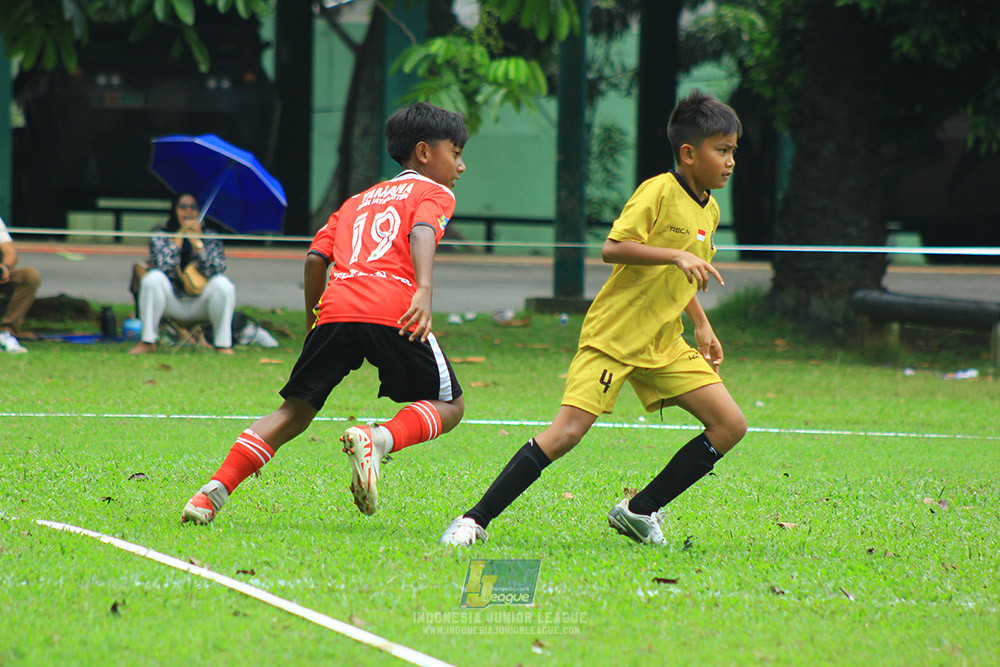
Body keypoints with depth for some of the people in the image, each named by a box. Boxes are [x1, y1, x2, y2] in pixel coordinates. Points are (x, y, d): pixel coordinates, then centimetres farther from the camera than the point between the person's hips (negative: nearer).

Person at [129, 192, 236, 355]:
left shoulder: (210, 238, 4)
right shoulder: (160, 236, 2)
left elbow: (216, 270, -13)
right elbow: (162, 266, -18)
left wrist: (197, 242, -19)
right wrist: (179, 237, -16)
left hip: (200, 305, 0)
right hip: (172, 303, 0)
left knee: (222, 285, -28)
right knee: (153, 278, -28)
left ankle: (223, 343, -21)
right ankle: (148, 341, -22)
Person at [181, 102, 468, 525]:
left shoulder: (358, 201, 33)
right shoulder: (434, 194, 16)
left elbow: (316, 258, 21)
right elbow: (422, 233, -7)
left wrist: (313, 322, 32)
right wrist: (424, 290, -23)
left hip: (335, 311, 5)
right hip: (393, 313, -5)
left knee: (294, 412, 13)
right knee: (449, 406, 12)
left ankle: (213, 492, -2)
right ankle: (379, 440, -17)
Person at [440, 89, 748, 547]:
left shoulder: (709, 211, 11)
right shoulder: (658, 191, -14)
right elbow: (612, 249, -26)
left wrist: (702, 326, 19)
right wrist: (677, 255, -32)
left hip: (664, 346, 8)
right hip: (613, 335, -8)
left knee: (730, 427, -1)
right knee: (566, 432, -20)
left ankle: (639, 511, 9)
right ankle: (476, 520, -11)